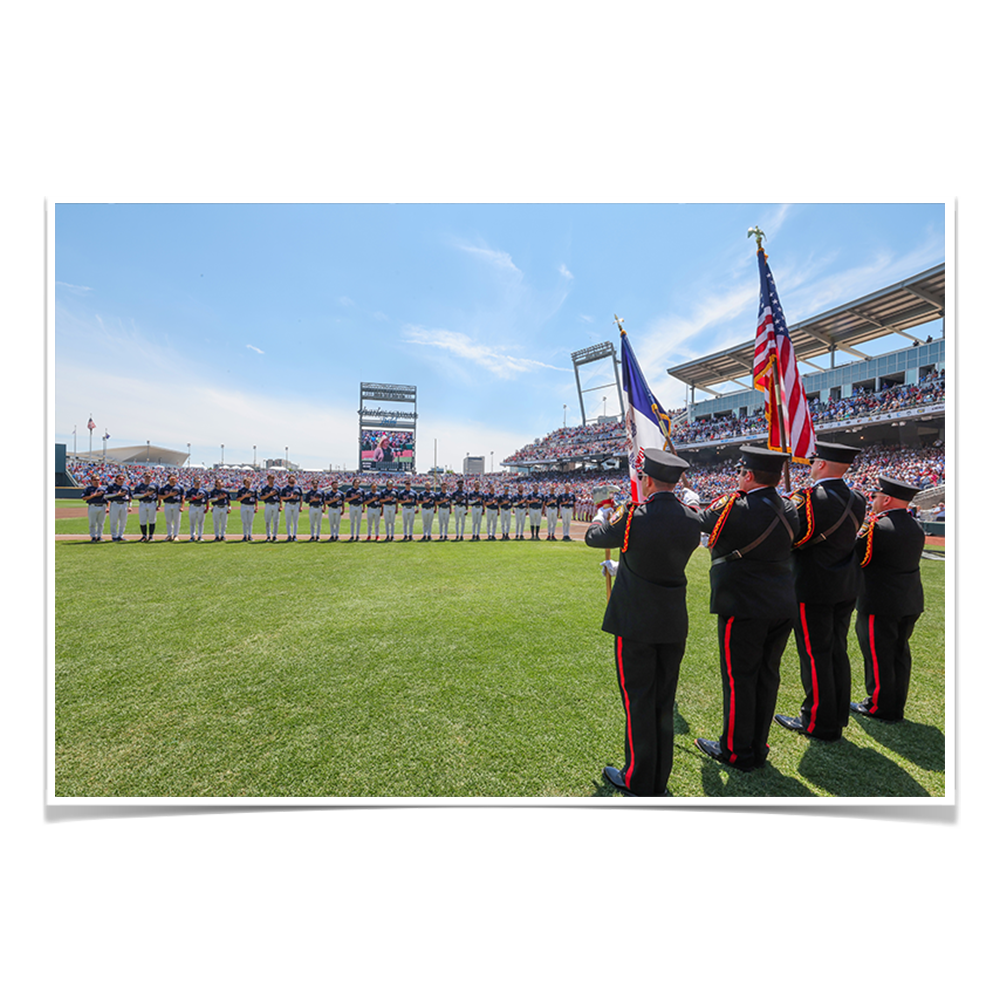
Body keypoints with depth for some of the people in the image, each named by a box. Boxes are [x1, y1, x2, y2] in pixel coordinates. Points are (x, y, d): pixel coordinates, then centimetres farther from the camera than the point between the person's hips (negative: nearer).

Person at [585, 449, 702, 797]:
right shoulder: (691, 520, -3)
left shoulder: (633, 518, -20)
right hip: (674, 624, 6)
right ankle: (659, 780, 34)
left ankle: (639, 782, 25)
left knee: (639, 702, 9)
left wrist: (601, 516, 20)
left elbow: (593, 537, -3)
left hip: (635, 624, -6)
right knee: (664, 702, 18)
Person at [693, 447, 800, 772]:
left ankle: (736, 751, 21)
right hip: (782, 606, 8)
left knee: (739, 678, 6)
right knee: (767, 675, 16)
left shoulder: (734, 508, -17)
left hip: (743, 606, -7)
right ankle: (757, 747, 32)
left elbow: (698, 521, -3)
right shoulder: (787, 509, 5)